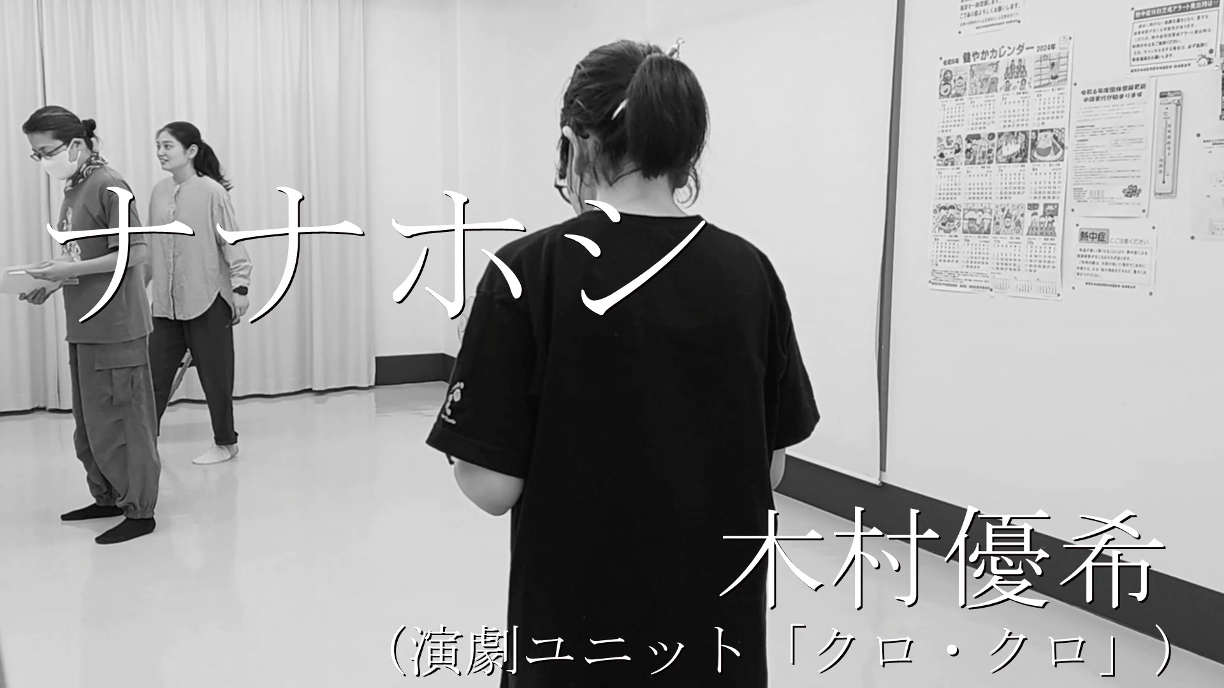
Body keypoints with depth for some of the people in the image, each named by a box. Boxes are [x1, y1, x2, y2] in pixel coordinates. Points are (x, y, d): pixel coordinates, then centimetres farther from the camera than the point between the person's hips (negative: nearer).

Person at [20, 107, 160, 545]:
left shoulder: (108, 186, -13)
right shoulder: (72, 190, 12)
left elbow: (137, 253, -18)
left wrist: (70, 270, -18)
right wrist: (52, 283, 3)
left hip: (116, 328, -9)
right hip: (83, 327, 9)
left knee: (121, 420, -2)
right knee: (88, 421, 16)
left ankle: (139, 510, 8)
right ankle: (107, 497, 29)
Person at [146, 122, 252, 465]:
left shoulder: (212, 192, -10)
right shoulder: (159, 192, 5)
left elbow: (233, 242, -9)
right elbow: (151, 245, 13)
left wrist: (240, 286, -15)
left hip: (208, 299, -5)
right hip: (165, 302, 5)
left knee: (215, 375, 6)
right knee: (155, 373, 3)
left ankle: (225, 443, 22)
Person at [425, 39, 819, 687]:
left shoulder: (532, 269, -16)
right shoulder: (749, 272, -6)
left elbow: (493, 487, -15)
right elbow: (770, 469, 0)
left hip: (578, 629, -3)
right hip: (721, 623, 3)